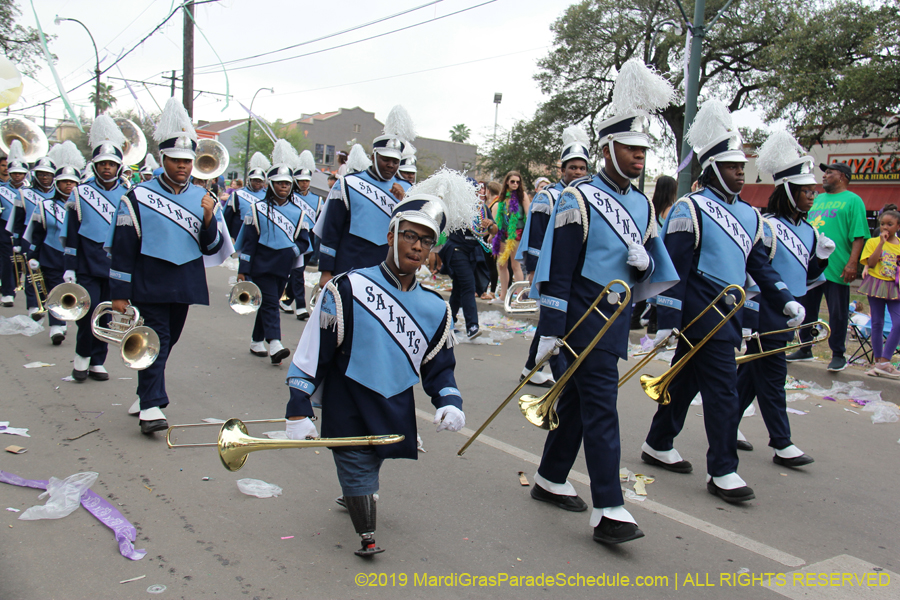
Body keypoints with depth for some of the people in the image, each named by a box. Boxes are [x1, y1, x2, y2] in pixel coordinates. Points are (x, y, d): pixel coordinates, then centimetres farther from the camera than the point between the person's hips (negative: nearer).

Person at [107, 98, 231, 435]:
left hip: (185, 285, 4)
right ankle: (151, 406, -9)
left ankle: (147, 393, 33)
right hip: (149, 284, -4)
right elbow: (122, 248, -4)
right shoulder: (138, 197, -5)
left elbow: (212, 248, 4)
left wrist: (209, 219, -15)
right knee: (156, 340, -10)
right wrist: (119, 293, -5)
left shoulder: (202, 199, 6)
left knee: (168, 340, 15)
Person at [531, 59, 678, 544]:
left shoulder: (642, 205, 12)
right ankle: (608, 511, -6)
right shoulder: (579, 200, -10)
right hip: (585, 316, -7)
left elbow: (652, 266, 16)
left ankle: (550, 480, 29)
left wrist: (644, 260, -9)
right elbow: (558, 271, -13)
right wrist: (549, 330, -15)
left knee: (578, 399, 15)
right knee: (601, 408, -10)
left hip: (617, 316, 7)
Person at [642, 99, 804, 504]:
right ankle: (722, 471, 0)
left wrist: (785, 300, 7)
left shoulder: (748, 215, 15)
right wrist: (667, 319, -16)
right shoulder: (690, 210, -9)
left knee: (686, 381, 16)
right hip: (701, 314, -8)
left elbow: (759, 264, 18)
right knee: (723, 388, -8)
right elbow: (674, 268, -13)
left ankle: (658, 446, 29)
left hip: (727, 313, 8)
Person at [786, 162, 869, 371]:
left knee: (838, 313, 0)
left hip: (836, 268, -6)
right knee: (807, 309, 11)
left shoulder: (853, 200, -1)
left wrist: (853, 262, -19)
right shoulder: (817, 199, 19)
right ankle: (805, 350, 23)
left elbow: (859, 235, -9)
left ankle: (838, 355, 11)